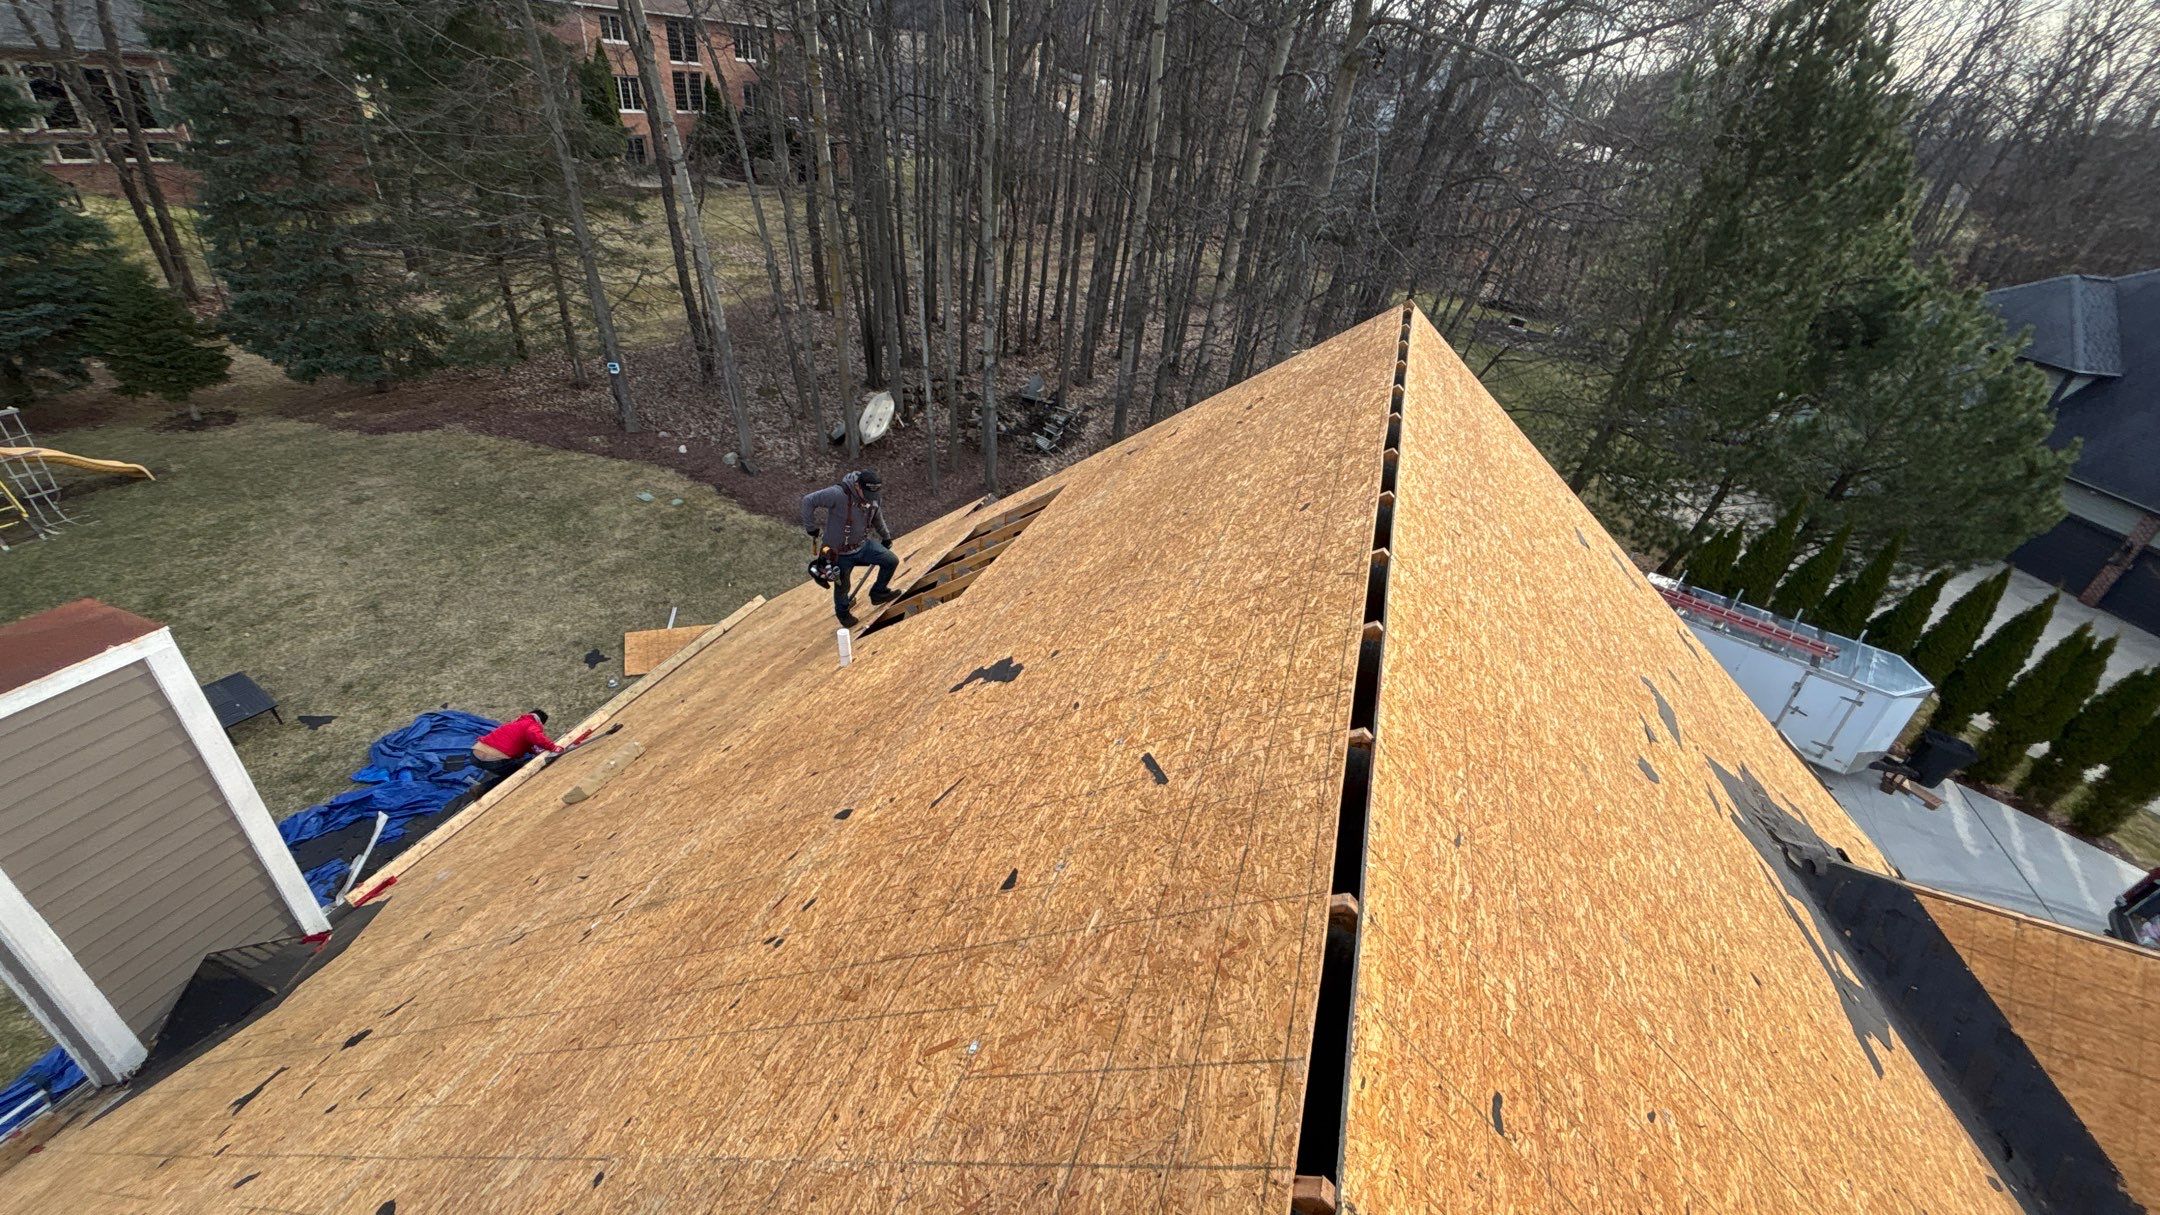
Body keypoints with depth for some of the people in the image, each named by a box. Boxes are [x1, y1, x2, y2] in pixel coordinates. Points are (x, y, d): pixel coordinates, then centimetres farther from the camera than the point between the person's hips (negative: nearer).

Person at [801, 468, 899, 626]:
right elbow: (808, 501, -26)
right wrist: (811, 528, -19)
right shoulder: (838, 494, -31)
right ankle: (842, 612, 44)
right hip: (840, 553, -5)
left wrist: (886, 536, 24)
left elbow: (877, 518, 12)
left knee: (892, 561, -1)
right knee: (842, 586, 12)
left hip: (862, 545, 5)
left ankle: (878, 593, 22)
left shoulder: (872, 498, -10)